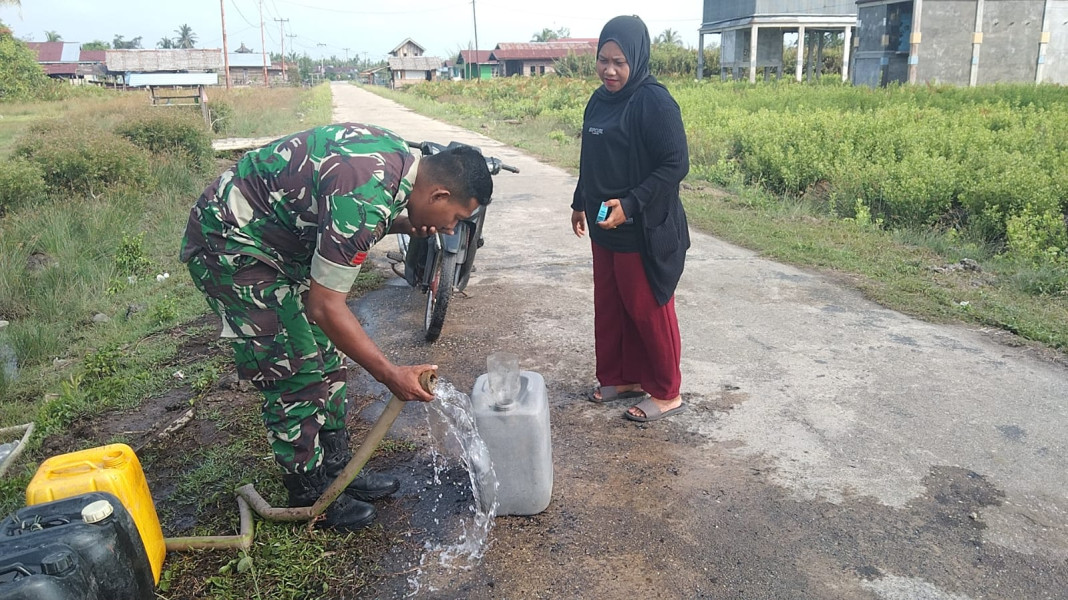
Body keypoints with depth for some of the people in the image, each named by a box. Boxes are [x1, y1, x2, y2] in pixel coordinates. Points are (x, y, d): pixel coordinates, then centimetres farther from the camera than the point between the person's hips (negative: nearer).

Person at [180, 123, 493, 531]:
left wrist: (402, 225, -9)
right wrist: (390, 375, -22)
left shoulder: (398, 154, -5)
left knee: (325, 358, 12)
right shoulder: (366, 202, -33)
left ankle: (336, 471, 26)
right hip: (229, 248, -10)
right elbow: (325, 307, -28)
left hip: (276, 234, 10)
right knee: (296, 374, -4)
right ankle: (310, 497, 14)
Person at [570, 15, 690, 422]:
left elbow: (676, 165, -20)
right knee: (610, 305, 16)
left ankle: (667, 393, 19)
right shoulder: (600, 99, 8)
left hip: (645, 231, -8)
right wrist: (580, 203, 20)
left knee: (648, 309, 3)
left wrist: (630, 205, -25)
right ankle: (623, 377, 33)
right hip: (605, 226, 8)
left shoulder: (654, 102, -17)